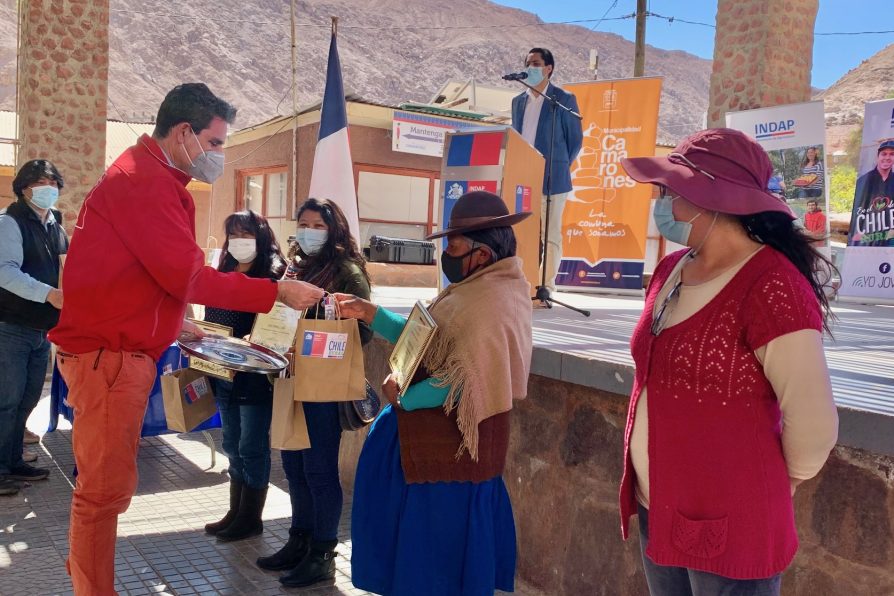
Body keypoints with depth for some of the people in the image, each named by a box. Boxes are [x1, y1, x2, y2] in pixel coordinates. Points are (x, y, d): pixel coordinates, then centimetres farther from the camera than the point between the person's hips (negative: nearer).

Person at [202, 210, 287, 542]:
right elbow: (210, 321, 18)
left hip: (255, 376, -7)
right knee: (232, 446, 15)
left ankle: (251, 518, 15)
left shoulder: (273, 275, -9)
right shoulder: (224, 273, 12)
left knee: (251, 448, 2)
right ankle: (236, 512, 26)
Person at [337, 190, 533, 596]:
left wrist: (403, 396, -15)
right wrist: (369, 314, 4)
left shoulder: (490, 303, -25)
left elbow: (460, 381, -28)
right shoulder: (477, 289, 8)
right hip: (437, 429, 10)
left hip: (452, 439, -10)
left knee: (439, 532, 4)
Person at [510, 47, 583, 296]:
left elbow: (576, 139, 2)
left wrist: (559, 166, 3)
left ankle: (547, 286, 6)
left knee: (550, 235, 0)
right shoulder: (518, 101, 14)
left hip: (551, 180, -5)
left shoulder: (563, 99, -1)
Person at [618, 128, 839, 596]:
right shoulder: (670, 270, 3)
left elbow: (814, 425, -21)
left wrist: (775, 483, -3)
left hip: (728, 526, -7)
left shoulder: (770, 286, -22)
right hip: (657, 510, 7)